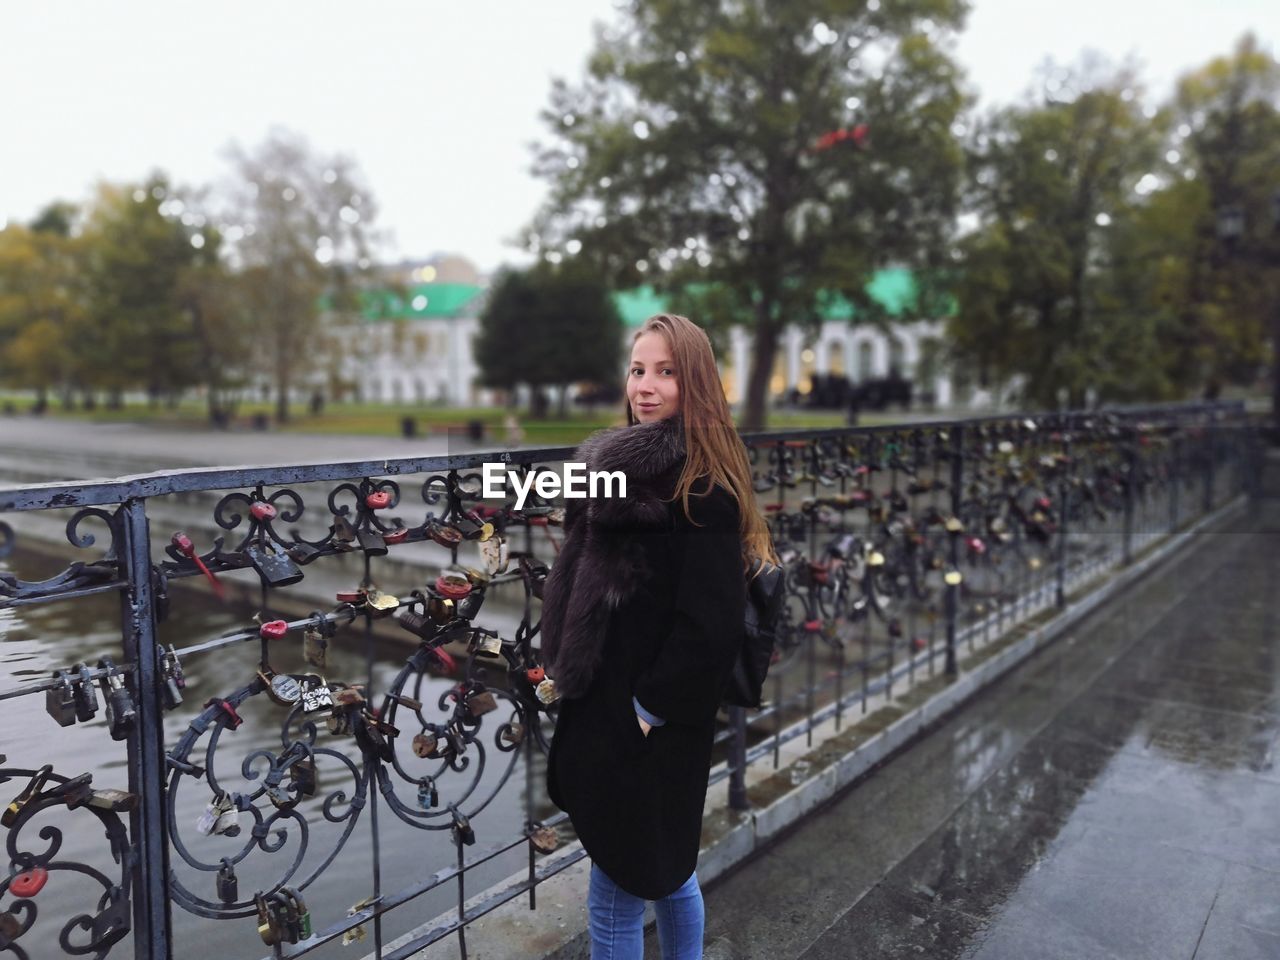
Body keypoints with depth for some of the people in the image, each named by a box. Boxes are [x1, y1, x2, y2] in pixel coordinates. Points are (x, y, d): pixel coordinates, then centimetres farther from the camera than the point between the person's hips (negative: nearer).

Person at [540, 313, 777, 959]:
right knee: (666, 868, 25)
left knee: (617, 893, 7)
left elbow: (711, 622, -23)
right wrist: (564, 671, 10)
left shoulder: (703, 487, -19)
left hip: (651, 722, -8)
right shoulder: (618, 463, 7)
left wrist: (651, 706, -16)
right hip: (604, 704, 8)